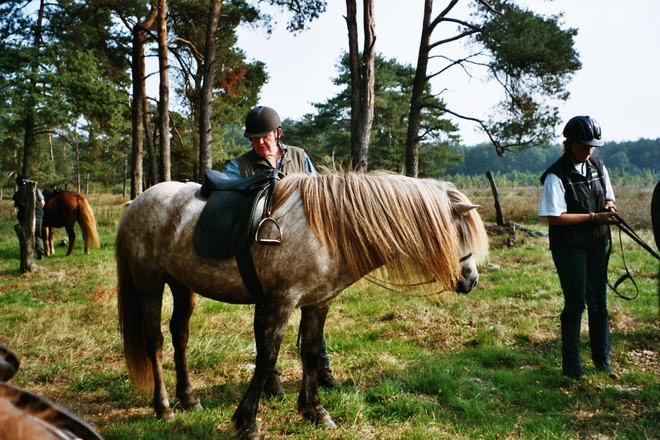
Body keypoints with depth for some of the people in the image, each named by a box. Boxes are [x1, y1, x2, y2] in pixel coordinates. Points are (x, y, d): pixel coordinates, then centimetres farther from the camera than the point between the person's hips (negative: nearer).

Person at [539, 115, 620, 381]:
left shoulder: (598, 167, 7)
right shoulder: (556, 175, -14)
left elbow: (608, 198, 18)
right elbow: (554, 217, -19)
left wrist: (609, 206, -6)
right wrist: (593, 216, -20)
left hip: (597, 245, 7)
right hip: (570, 247, -7)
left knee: (599, 303, 14)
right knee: (575, 304, -3)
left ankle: (602, 361, 27)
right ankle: (571, 366, 10)